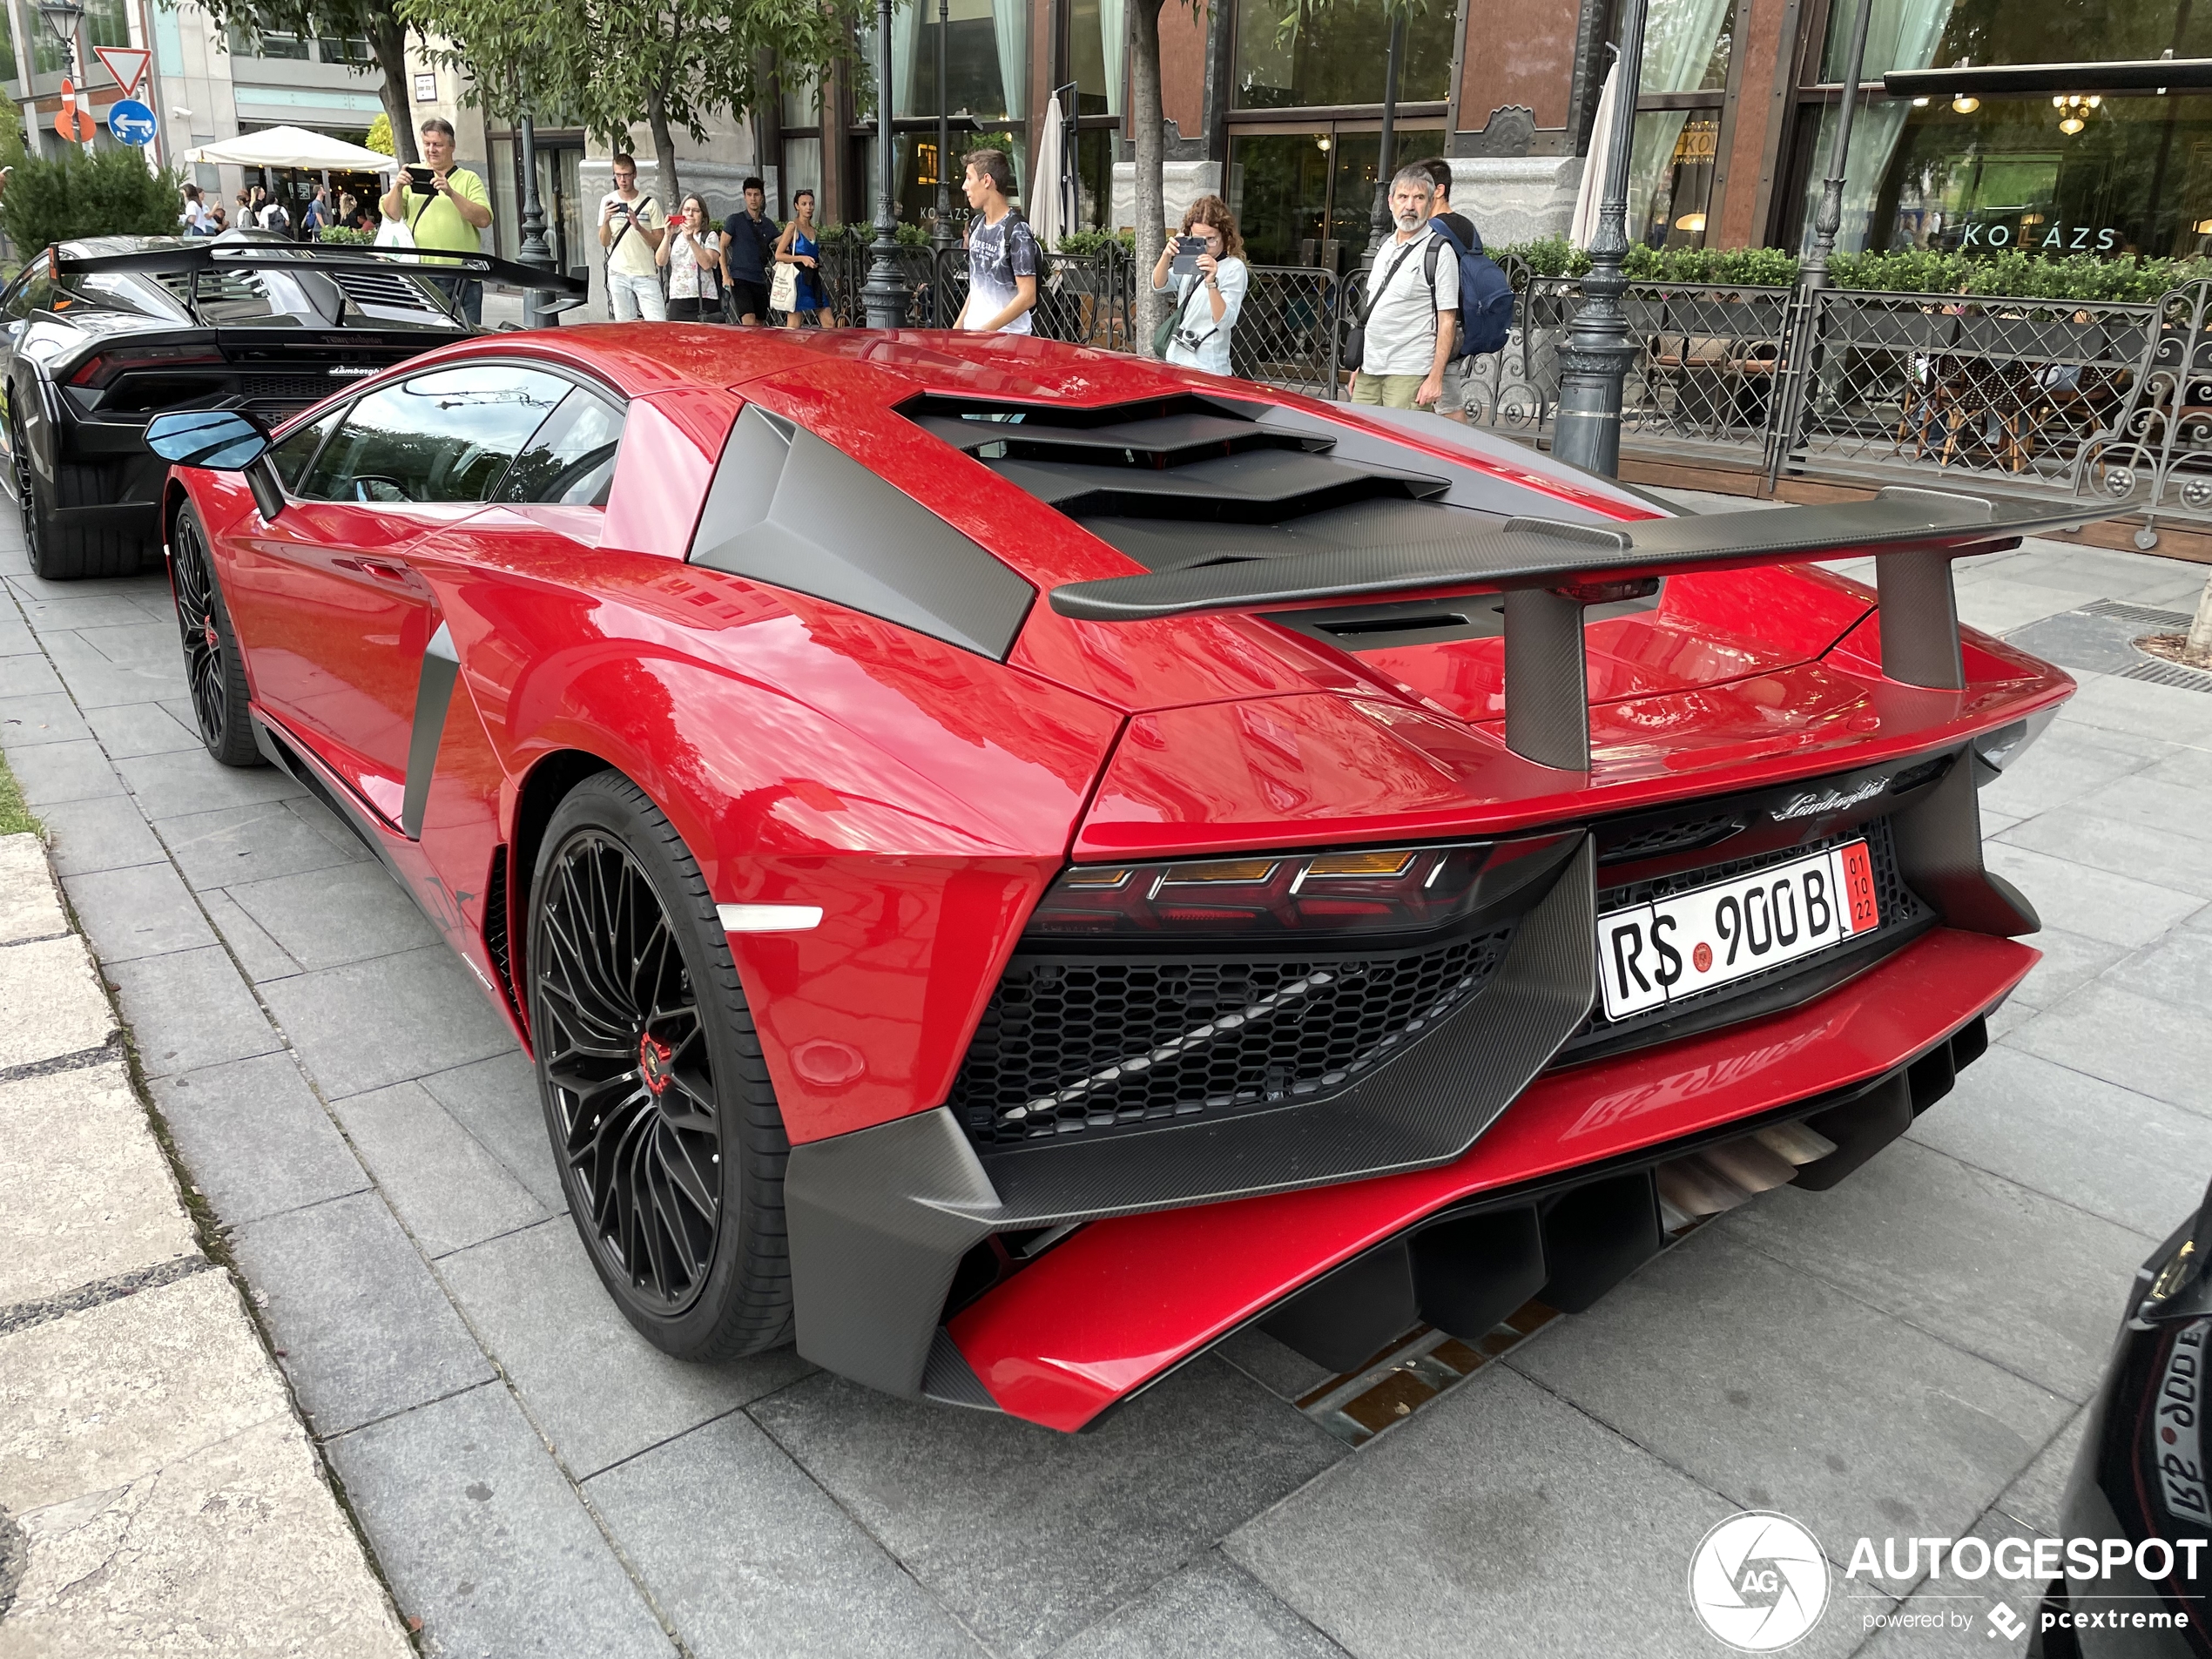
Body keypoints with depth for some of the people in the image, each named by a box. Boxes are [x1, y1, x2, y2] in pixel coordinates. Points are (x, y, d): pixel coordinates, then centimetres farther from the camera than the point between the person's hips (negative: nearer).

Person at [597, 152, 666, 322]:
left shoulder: (650, 204, 2)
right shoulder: (607, 201, 8)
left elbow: (659, 244, 1)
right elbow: (604, 242, 6)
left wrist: (639, 227, -15)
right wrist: (606, 220, -13)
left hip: (646, 274, -1)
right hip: (618, 274, 2)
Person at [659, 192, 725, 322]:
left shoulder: (710, 236, 6)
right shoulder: (674, 237, 16)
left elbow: (707, 264, -10)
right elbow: (661, 261, 2)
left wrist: (691, 240, -16)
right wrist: (668, 235, -7)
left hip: (704, 302, -3)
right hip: (677, 301, 3)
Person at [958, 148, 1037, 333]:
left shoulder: (1017, 231, -13)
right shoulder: (976, 224, 10)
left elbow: (1028, 296, -17)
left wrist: (986, 330, -20)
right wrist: (959, 324, 10)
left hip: (1007, 337, -7)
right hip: (972, 333, 7)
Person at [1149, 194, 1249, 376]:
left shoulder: (1234, 268, -9)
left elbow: (1225, 322, -18)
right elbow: (1158, 287, -1)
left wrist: (1211, 283, -31)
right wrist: (1166, 256, -17)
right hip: (1176, 361, 6)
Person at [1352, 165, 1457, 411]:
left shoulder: (1439, 253, -6)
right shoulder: (1385, 248, 16)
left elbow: (1447, 321, -10)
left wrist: (1436, 378, -17)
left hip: (1409, 374, -7)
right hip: (1369, 371, 7)